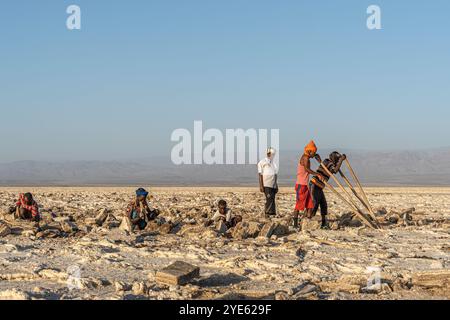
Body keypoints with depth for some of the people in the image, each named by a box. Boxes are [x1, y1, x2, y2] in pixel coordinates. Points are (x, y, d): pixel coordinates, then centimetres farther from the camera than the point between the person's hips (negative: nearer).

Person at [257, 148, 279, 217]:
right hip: (266, 185, -6)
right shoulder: (262, 162, -2)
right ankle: (267, 214, -9)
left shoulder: (273, 163, 17)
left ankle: (272, 213, 7)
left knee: (272, 199, 4)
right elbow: (260, 175, -5)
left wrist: (276, 185, 16)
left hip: (273, 185, 6)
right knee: (269, 199, -13)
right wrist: (261, 186, -11)